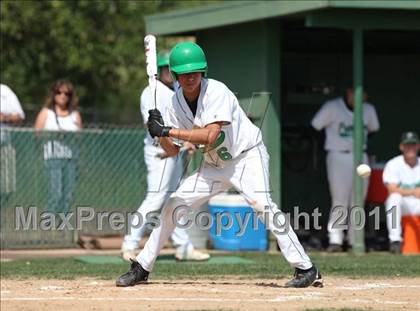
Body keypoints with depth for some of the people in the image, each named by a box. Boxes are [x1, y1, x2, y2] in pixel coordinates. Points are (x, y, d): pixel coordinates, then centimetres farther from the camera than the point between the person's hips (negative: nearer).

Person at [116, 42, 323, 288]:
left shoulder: (216, 92, -23)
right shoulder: (177, 102, -4)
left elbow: (210, 135, -34)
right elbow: (173, 151, 0)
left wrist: (168, 131, -33)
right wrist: (161, 134, -21)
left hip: (247, 157, -6)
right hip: (214, 166, 6)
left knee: (262, 204, -27)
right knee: (174, 205, 0)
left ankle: (306, 268, -26)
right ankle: (142, 268, 13)